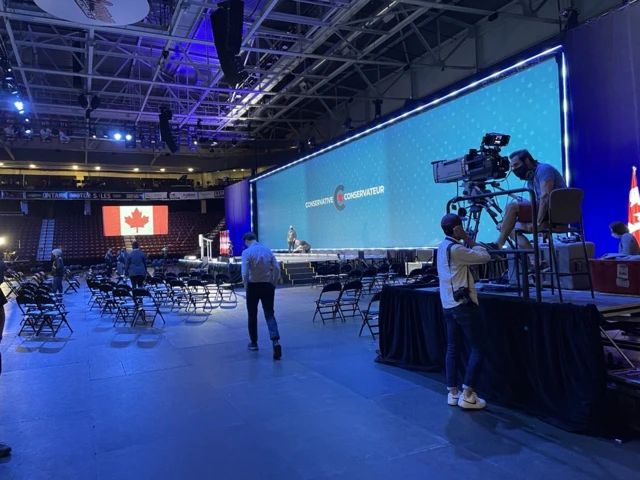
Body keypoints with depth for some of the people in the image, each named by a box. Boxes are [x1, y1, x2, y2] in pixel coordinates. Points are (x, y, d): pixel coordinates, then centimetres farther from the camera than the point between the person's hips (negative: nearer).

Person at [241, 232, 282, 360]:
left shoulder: (247, 252, -9)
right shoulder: (268, 250, 3)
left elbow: (245, 273, -15)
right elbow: (277, 269, 0)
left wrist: (246, 287, 0)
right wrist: (274, 284, 9)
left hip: (253, 286, -3)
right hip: (267, 286, 3)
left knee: (252, 315, 13)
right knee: (269, 314, 3)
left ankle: (253, 343, 24)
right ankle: (275, 341, -16)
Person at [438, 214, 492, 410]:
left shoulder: (443, 247, 12)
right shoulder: (455, 248, -17)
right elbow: (485, 257, -11)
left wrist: (465, 241, 9)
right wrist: (468, 239, -7)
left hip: (448, 304, 10)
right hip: (463, 304, -9)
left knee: (452, 348, 11)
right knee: (478, 349, -1)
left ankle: (453, 392, 15)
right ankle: (467, 395, 0)